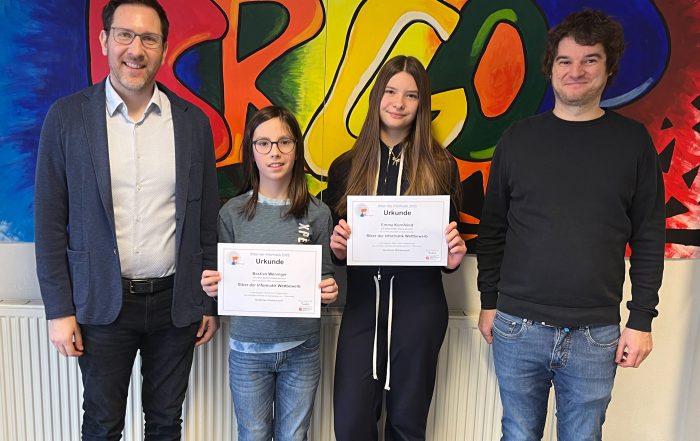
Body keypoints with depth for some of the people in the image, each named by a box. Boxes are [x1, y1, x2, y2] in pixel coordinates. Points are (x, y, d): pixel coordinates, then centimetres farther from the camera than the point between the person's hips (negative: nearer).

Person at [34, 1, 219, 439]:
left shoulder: (194, 121, -1)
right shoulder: (67, 116, -5)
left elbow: (206, 221, 3)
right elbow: (50, 222, -2)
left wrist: (210, 303, 5)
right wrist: (59, 310, -4)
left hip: (175, 303, 1)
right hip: (101, 305, -1)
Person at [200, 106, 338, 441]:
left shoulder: (317, 213, -4)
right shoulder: (232, 212, -4)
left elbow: (325, 278, 3)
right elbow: (222, 280, 4)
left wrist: (330, 292, -18)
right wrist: (212, 286, -17)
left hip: (302, 347, 0)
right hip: (249, 347, 0)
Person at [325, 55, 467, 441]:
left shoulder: (441, 166, 2)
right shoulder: (346, 167, 5)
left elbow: (451, 238, 7)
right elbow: (333, 245, 10)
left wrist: (453, 257, -13)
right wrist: (337, 248, -11)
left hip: (420, 306, -1)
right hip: (361, 306, 1)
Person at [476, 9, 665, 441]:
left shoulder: (633, 141, 2)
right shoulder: (519, 137, 3)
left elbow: (649, 239, 3)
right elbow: (493, 229, 6)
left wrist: (642, 320, 0)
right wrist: (489, 302, 5)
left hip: (596, 335, 0)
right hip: (517, 327, 1)